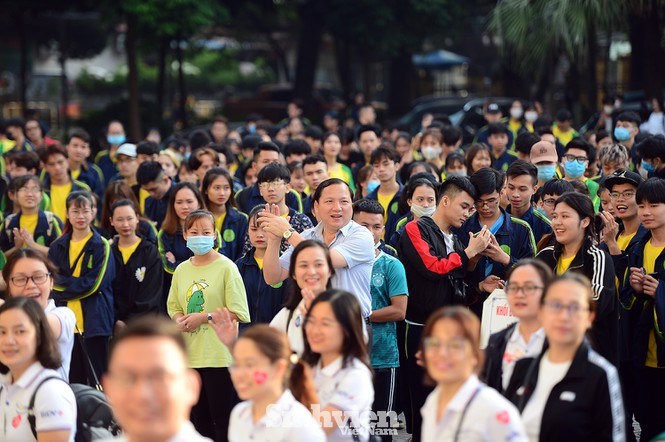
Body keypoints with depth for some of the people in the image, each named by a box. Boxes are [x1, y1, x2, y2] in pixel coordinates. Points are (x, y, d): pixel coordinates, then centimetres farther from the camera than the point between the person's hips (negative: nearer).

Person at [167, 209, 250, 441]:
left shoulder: (226, 267, -8)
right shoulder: (182, 269, 9)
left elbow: (238, 312, -11)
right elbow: (173, 306, 17)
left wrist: (204, 317, -16)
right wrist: (180, 320, -4)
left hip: (218, 355, -6)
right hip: (190, 354, 6)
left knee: (222, 418, -2)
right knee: (199, 417, 12)